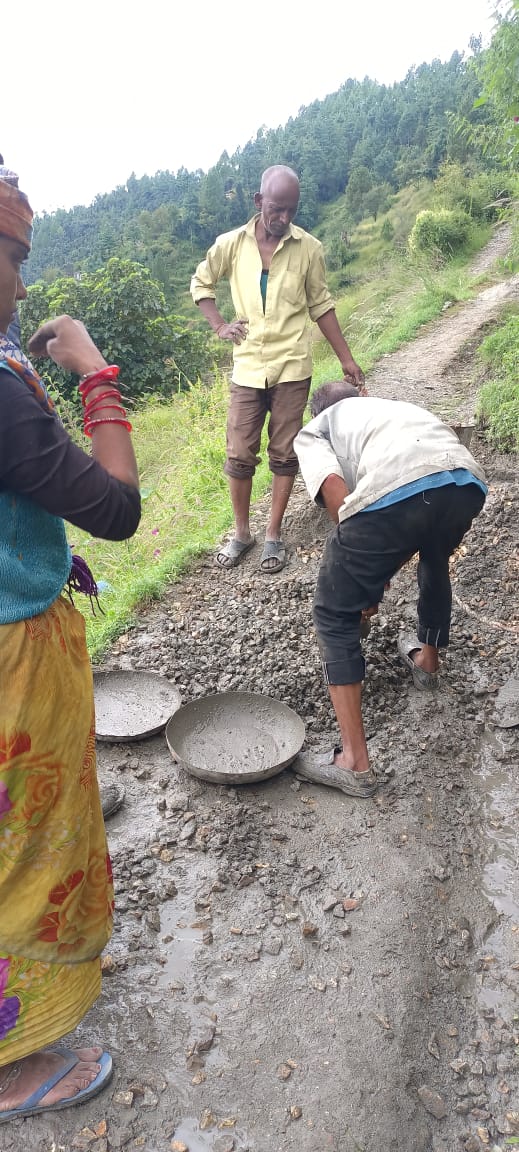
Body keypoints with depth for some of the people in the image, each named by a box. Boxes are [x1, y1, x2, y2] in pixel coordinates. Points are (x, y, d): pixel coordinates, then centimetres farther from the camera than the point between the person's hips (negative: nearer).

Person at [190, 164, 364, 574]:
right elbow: (201, 283, 15)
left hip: (292, 368, -1)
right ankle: (241, 533, 20)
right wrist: (220, 325, 0)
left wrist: (346, 358, 5)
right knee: (239, 456, 3)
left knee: (285, 455, 4)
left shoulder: (308, 248, -3)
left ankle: (274, 535, 17)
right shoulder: (231, 244, -1)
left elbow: (320, 305, 6)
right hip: (247, 367, 1)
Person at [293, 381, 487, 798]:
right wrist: (380, 574, 42)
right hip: (468, 481, 6)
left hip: (393, 491, -5)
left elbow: (335, 490, 4)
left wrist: (365, 574, 15)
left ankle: (355, 763, 13)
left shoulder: (312, 431, 27)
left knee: (334, 615, 14)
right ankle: (427, 660, 60)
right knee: (436, 559, 39)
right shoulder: (395, 407, 42)